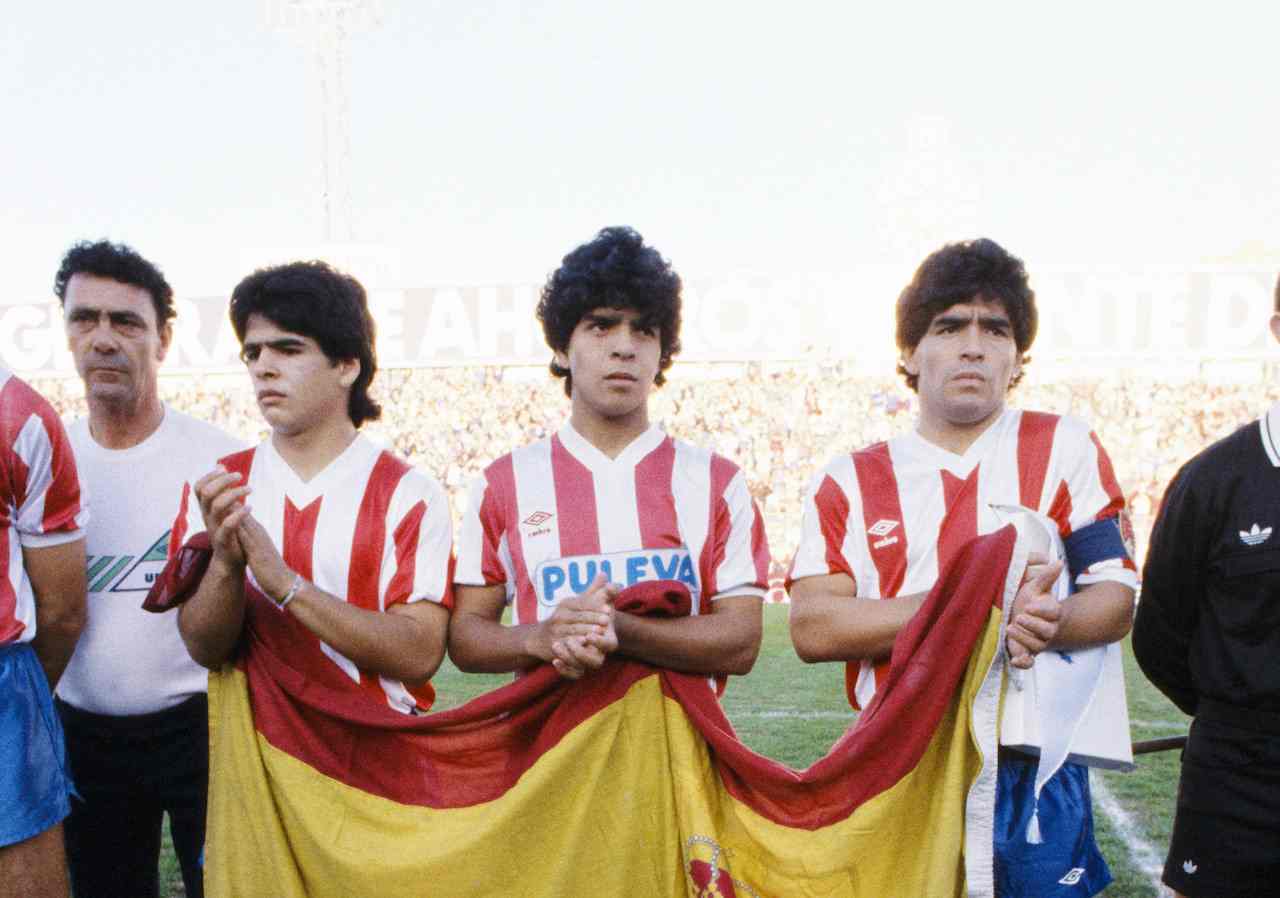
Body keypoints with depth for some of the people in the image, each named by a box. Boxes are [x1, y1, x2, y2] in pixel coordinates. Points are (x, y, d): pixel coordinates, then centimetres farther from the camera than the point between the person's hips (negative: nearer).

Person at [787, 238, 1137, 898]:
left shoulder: (1064, 448, 4)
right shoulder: (848, 483, 3)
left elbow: (1117, 597, -2)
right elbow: (810, 627, -9)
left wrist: (1046, 624, -25)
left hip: (1035, 774, 0)